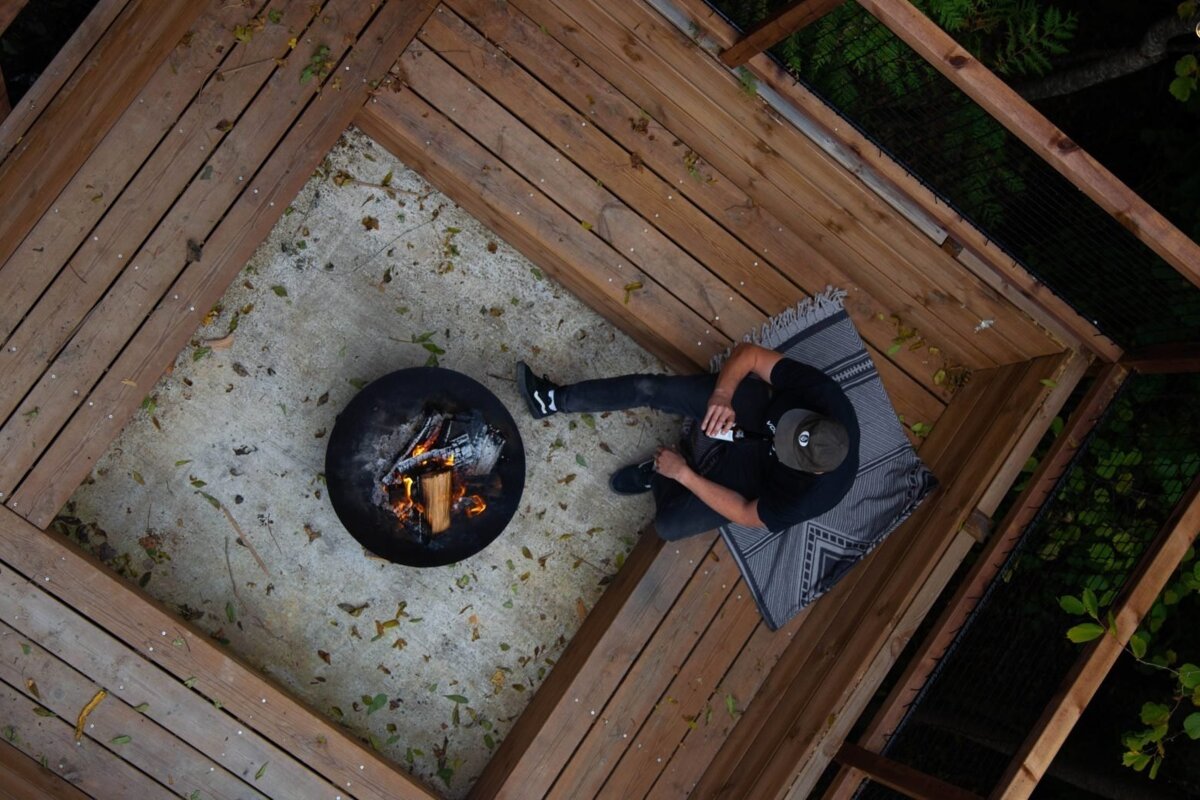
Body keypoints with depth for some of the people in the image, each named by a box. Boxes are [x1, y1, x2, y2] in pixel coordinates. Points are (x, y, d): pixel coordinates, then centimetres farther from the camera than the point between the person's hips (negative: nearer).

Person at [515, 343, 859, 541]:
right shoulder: (820, 391, -32)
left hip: (756, 469, -3)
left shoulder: (812, 495, -37)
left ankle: (659, 478, 20)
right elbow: (748, 354, -21)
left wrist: (683, 473, -23)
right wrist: (722, 395, -38)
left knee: (668, 524, -16)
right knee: (649, 388, -11)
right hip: (761, 411, 3)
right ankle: (556, 400, 10)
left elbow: (746, 515, -23)